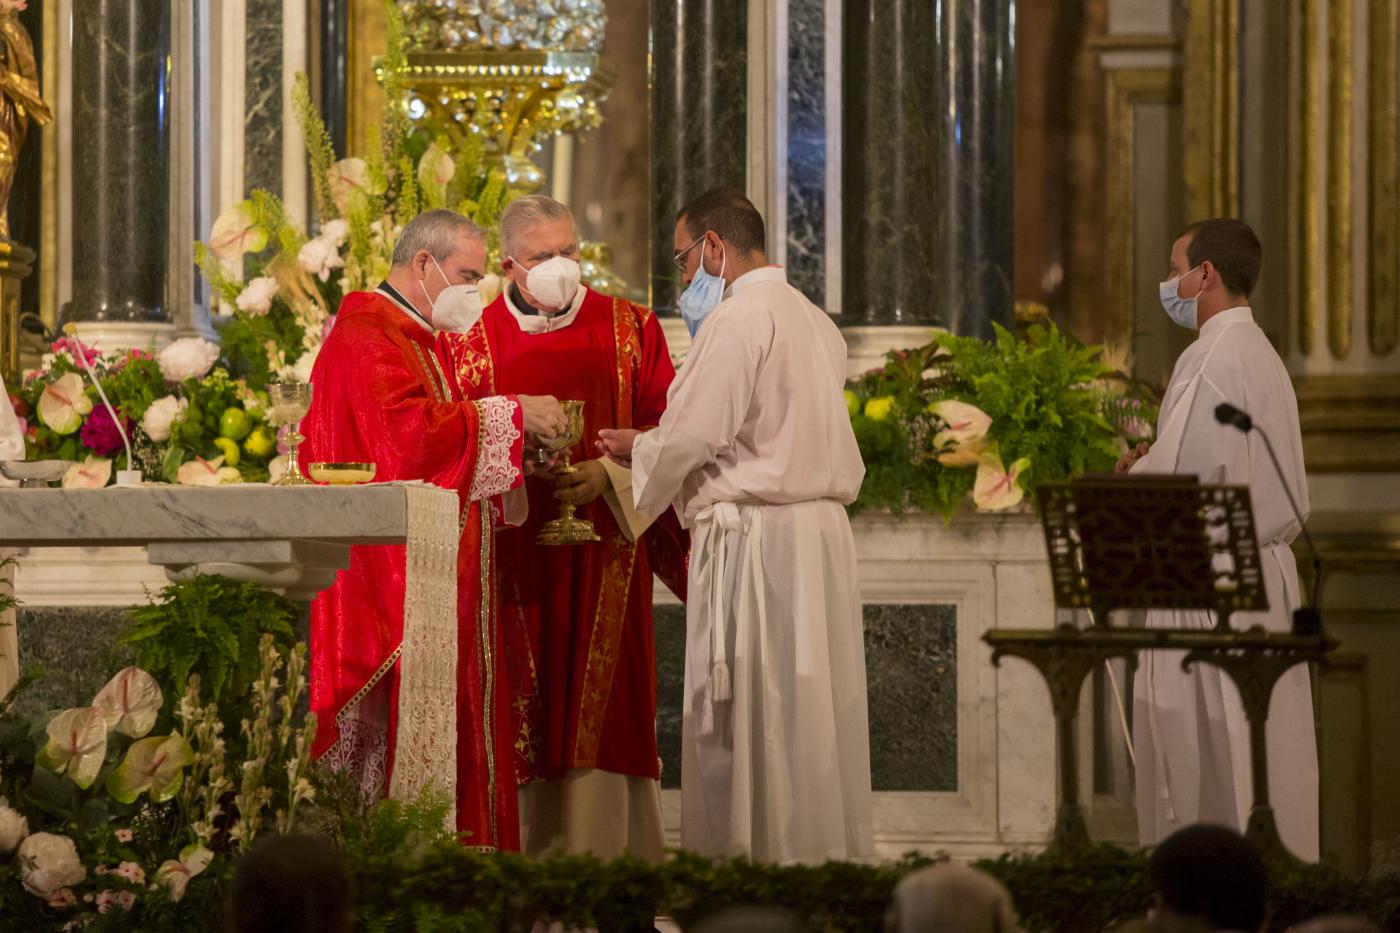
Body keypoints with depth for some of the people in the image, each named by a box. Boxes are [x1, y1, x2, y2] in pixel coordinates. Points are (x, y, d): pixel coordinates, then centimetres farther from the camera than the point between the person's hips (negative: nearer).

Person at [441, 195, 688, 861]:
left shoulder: (630, 329, 8)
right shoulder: (472, 341, 8)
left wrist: (608, 474, -12)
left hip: (603, 552, 0)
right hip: (514, 551, 0)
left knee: (602, 703, -4)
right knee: (524, 714, -4)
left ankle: (607, 853, -1)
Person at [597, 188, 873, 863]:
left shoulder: (738, 319, -11)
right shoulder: (813, 322, 17)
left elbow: (689, 435, -15)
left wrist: (631, 451, 5)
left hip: (752, 539, -9)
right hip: (823, 532, 9)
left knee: (743, 723, -5)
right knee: (814, 717, 9)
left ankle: (748, 865, -5)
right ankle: (826, 858, 9)